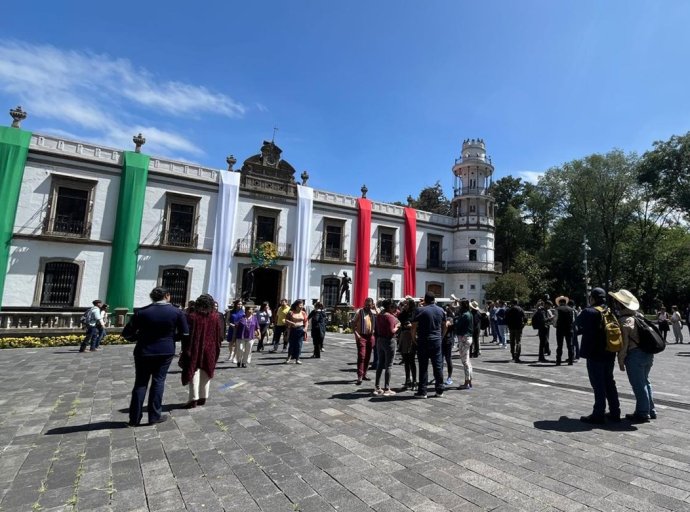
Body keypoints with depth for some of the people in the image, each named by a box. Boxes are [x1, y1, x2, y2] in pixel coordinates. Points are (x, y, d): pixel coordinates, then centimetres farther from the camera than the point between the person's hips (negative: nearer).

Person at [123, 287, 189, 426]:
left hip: (144, 352, 0)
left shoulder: (141, 312, -8)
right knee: (158, 382, 10)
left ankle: (135, 418, 17)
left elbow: (126, 334, -6)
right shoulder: (177, 312, -7)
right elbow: (185, 334, -4)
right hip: (165, 351, 0)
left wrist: (140, 338, 11)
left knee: (140, 383, 11)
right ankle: (155, 415, 15)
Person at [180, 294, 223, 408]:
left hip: (195, 350, -2)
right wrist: (216, 348, 11)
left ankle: (194, 399, 4)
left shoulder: (192, 316, -12)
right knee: (206, 373, 14)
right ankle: (203, 397, 20)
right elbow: (220, 335, -1)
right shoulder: (215, 317, -6)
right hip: (210, 350, 3)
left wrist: (185, 350, -1)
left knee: (194, 373, 6)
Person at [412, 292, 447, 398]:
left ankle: (422, 391, 6)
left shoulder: (420, 310, -9)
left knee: (423, 367, 2)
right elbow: (444, 326, 14)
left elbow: (414, 327, -10)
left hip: (423, 341, -4)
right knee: (438, 366, 11)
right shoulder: (441, 311, 6)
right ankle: (439, 390, 17)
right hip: (437, 341, 4)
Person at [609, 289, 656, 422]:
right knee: (645, 382, 21)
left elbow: (624, 343, -17)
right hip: (648, 354, 9)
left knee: (638, 385, 2)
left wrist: (621, 361, -8)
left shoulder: (623, 321, -17)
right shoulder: (638, 316, 8)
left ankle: (643, 414, 11)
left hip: (634, 355, -9)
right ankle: (650, 411, 31)